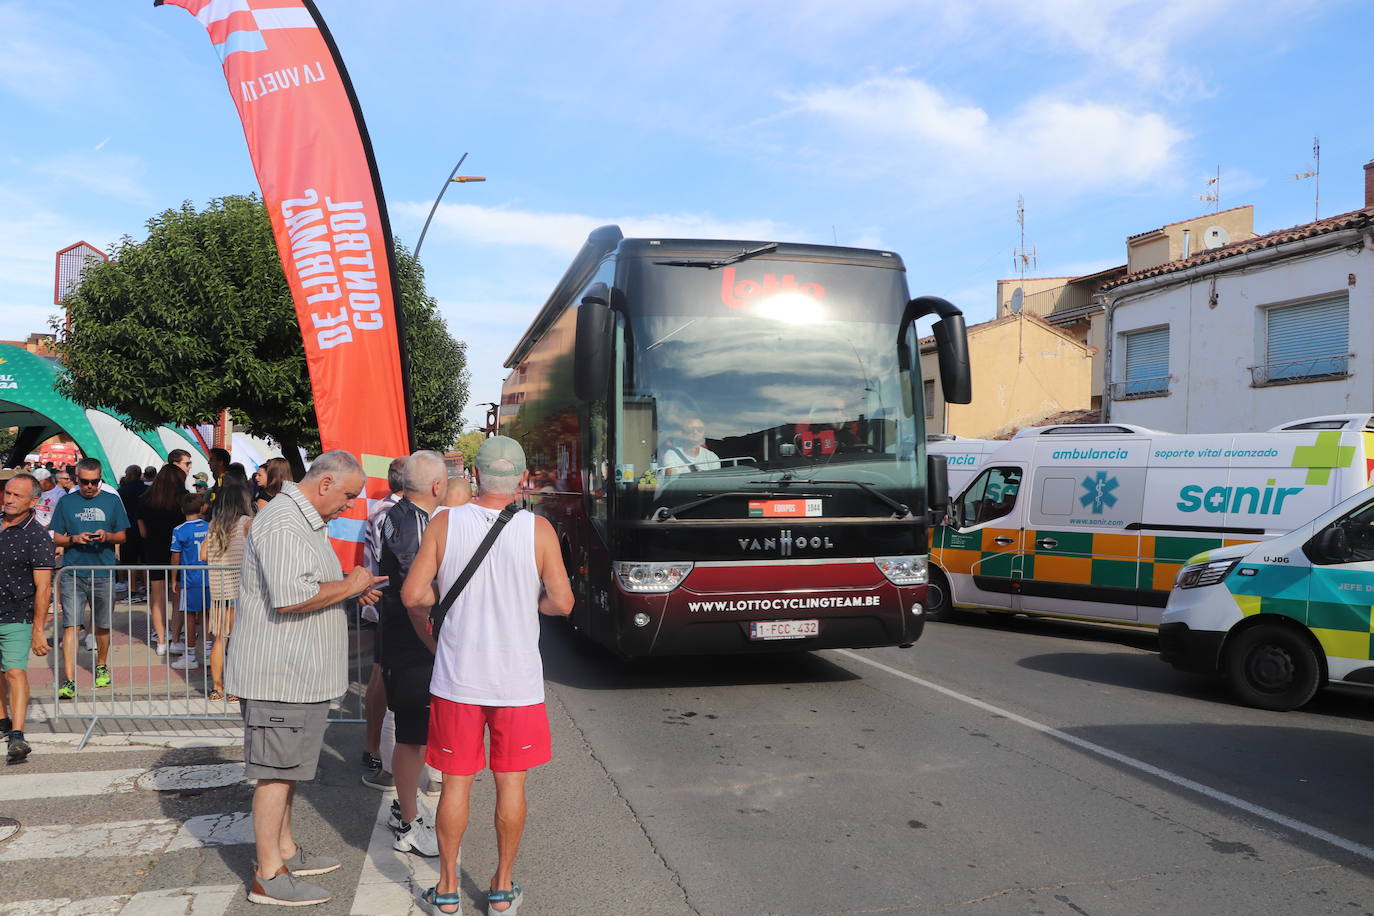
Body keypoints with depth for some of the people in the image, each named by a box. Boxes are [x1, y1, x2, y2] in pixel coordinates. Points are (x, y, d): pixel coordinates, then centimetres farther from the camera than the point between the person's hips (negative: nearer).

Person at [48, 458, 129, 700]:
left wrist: (107, 536, -13)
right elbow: (56, 537, 7)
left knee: (103, 625, 12)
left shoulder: (112, 501, 6)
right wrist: (74, 539, -13)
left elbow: (123, 535, 8)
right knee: (70, 625, -8)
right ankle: (69, 681, -8)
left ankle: (101, 666, 35)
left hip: (103, 573, 1)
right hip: (73, 573, -1)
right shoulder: (66, 502, 6)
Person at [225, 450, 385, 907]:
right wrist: (348, 586, -18)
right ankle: (268, 876, 7)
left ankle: (285, 851, 31)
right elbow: (290, 596, -30)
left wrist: (351, 590, 11)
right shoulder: (282, 523, -19)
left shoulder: (306, 521, 17)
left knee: (287, 767, 19)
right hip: (280, 675, -11)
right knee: (276, 772, -2)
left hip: (299, 674, 11)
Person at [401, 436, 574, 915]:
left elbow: (412, 595, -7)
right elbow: (562, 602, -8)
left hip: (456, 678, 1)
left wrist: (431, 641, 10)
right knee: (511, 783, 12)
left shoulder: (444, 524, -5)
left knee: (456, 781, 12)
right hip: (518, 680, -1)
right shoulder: (538, 529, -8)